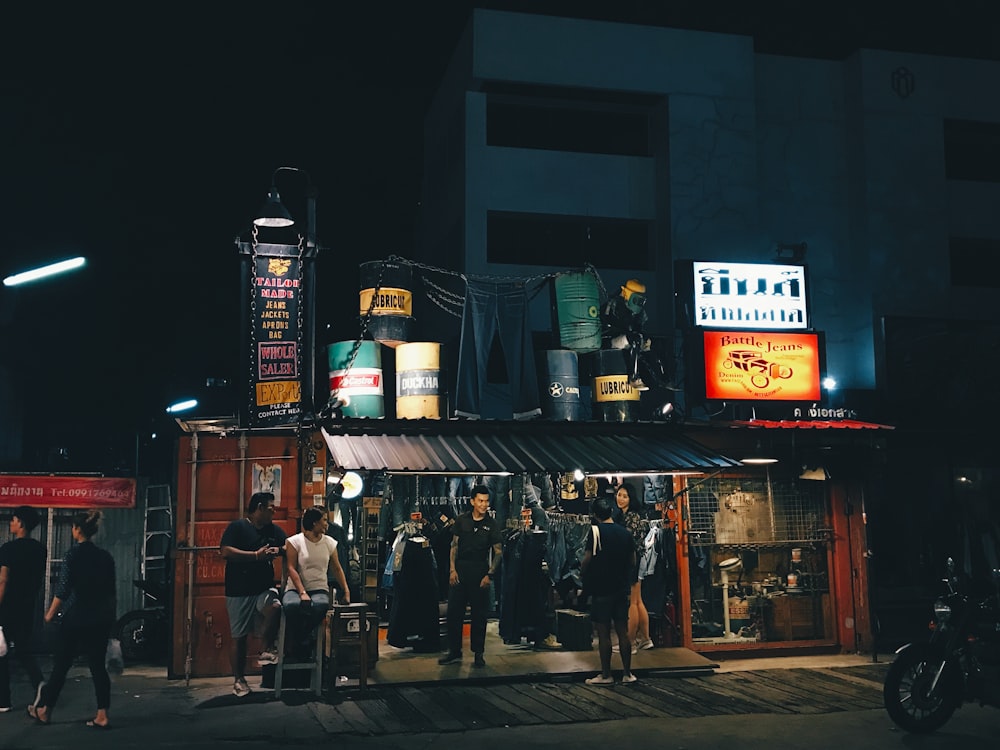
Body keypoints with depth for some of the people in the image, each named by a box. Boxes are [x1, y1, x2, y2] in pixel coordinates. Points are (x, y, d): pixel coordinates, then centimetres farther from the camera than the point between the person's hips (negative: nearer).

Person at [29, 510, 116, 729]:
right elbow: (111, 590, 9)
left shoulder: (74, 554, -10)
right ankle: (102, 716, 3)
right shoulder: (105, 556, 4)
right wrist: (109, 615, 20)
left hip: (75, 618, -4)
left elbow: (63, 588, -13)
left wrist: (51, 613, -1)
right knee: (98, 666, 6)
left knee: (61, 665, 9)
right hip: (100, 619, 4)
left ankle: (44, 710, 24)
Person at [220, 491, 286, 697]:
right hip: (239, 591, -3)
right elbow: (225, 551, -16)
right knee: (239, 636, 3)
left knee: (275, 608, -29)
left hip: (265, 589, 3)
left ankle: (267, 650, -10)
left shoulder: (275, 531, 14)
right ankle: (239, 680, 17)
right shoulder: (237, 527, -4)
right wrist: (257, 555, -19)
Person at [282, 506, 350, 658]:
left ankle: (303, 639, -13)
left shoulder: (330, 543, 10)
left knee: (321, 605, -37)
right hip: (296, 588, -2)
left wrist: (346, 592, 10)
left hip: (319, 589, 2)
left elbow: (337, 569, 17)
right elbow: (291, 568, -8)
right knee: (291, 605, -39)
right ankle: (299, 644, -14)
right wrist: (302, 593, -20)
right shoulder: (294, 541, -2)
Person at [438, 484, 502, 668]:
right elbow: (454, 546, 9)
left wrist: (489, 575, -7)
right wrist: (452, 569, -1)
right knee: (454, 611, 2)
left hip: (480, 571, -2)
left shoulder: (492, 524, 1)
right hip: (460, 569, 2)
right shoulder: (461, 520, 6)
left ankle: (478, 653, 13)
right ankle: (454, 652, 13)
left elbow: (498, 552, 2)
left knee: (479, 614, 3)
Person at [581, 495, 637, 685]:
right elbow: (633, 561, 10)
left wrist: (583, 570, 5)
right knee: (623, 631, 9)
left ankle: (606, 675, 6)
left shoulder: (595, 531, -11)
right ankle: (627, 674, 14)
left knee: (603, 633, 1)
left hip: (601, 589, -5)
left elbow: (587, 559, -14)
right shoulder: (625, 532, 6)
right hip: (621, 589, 5)